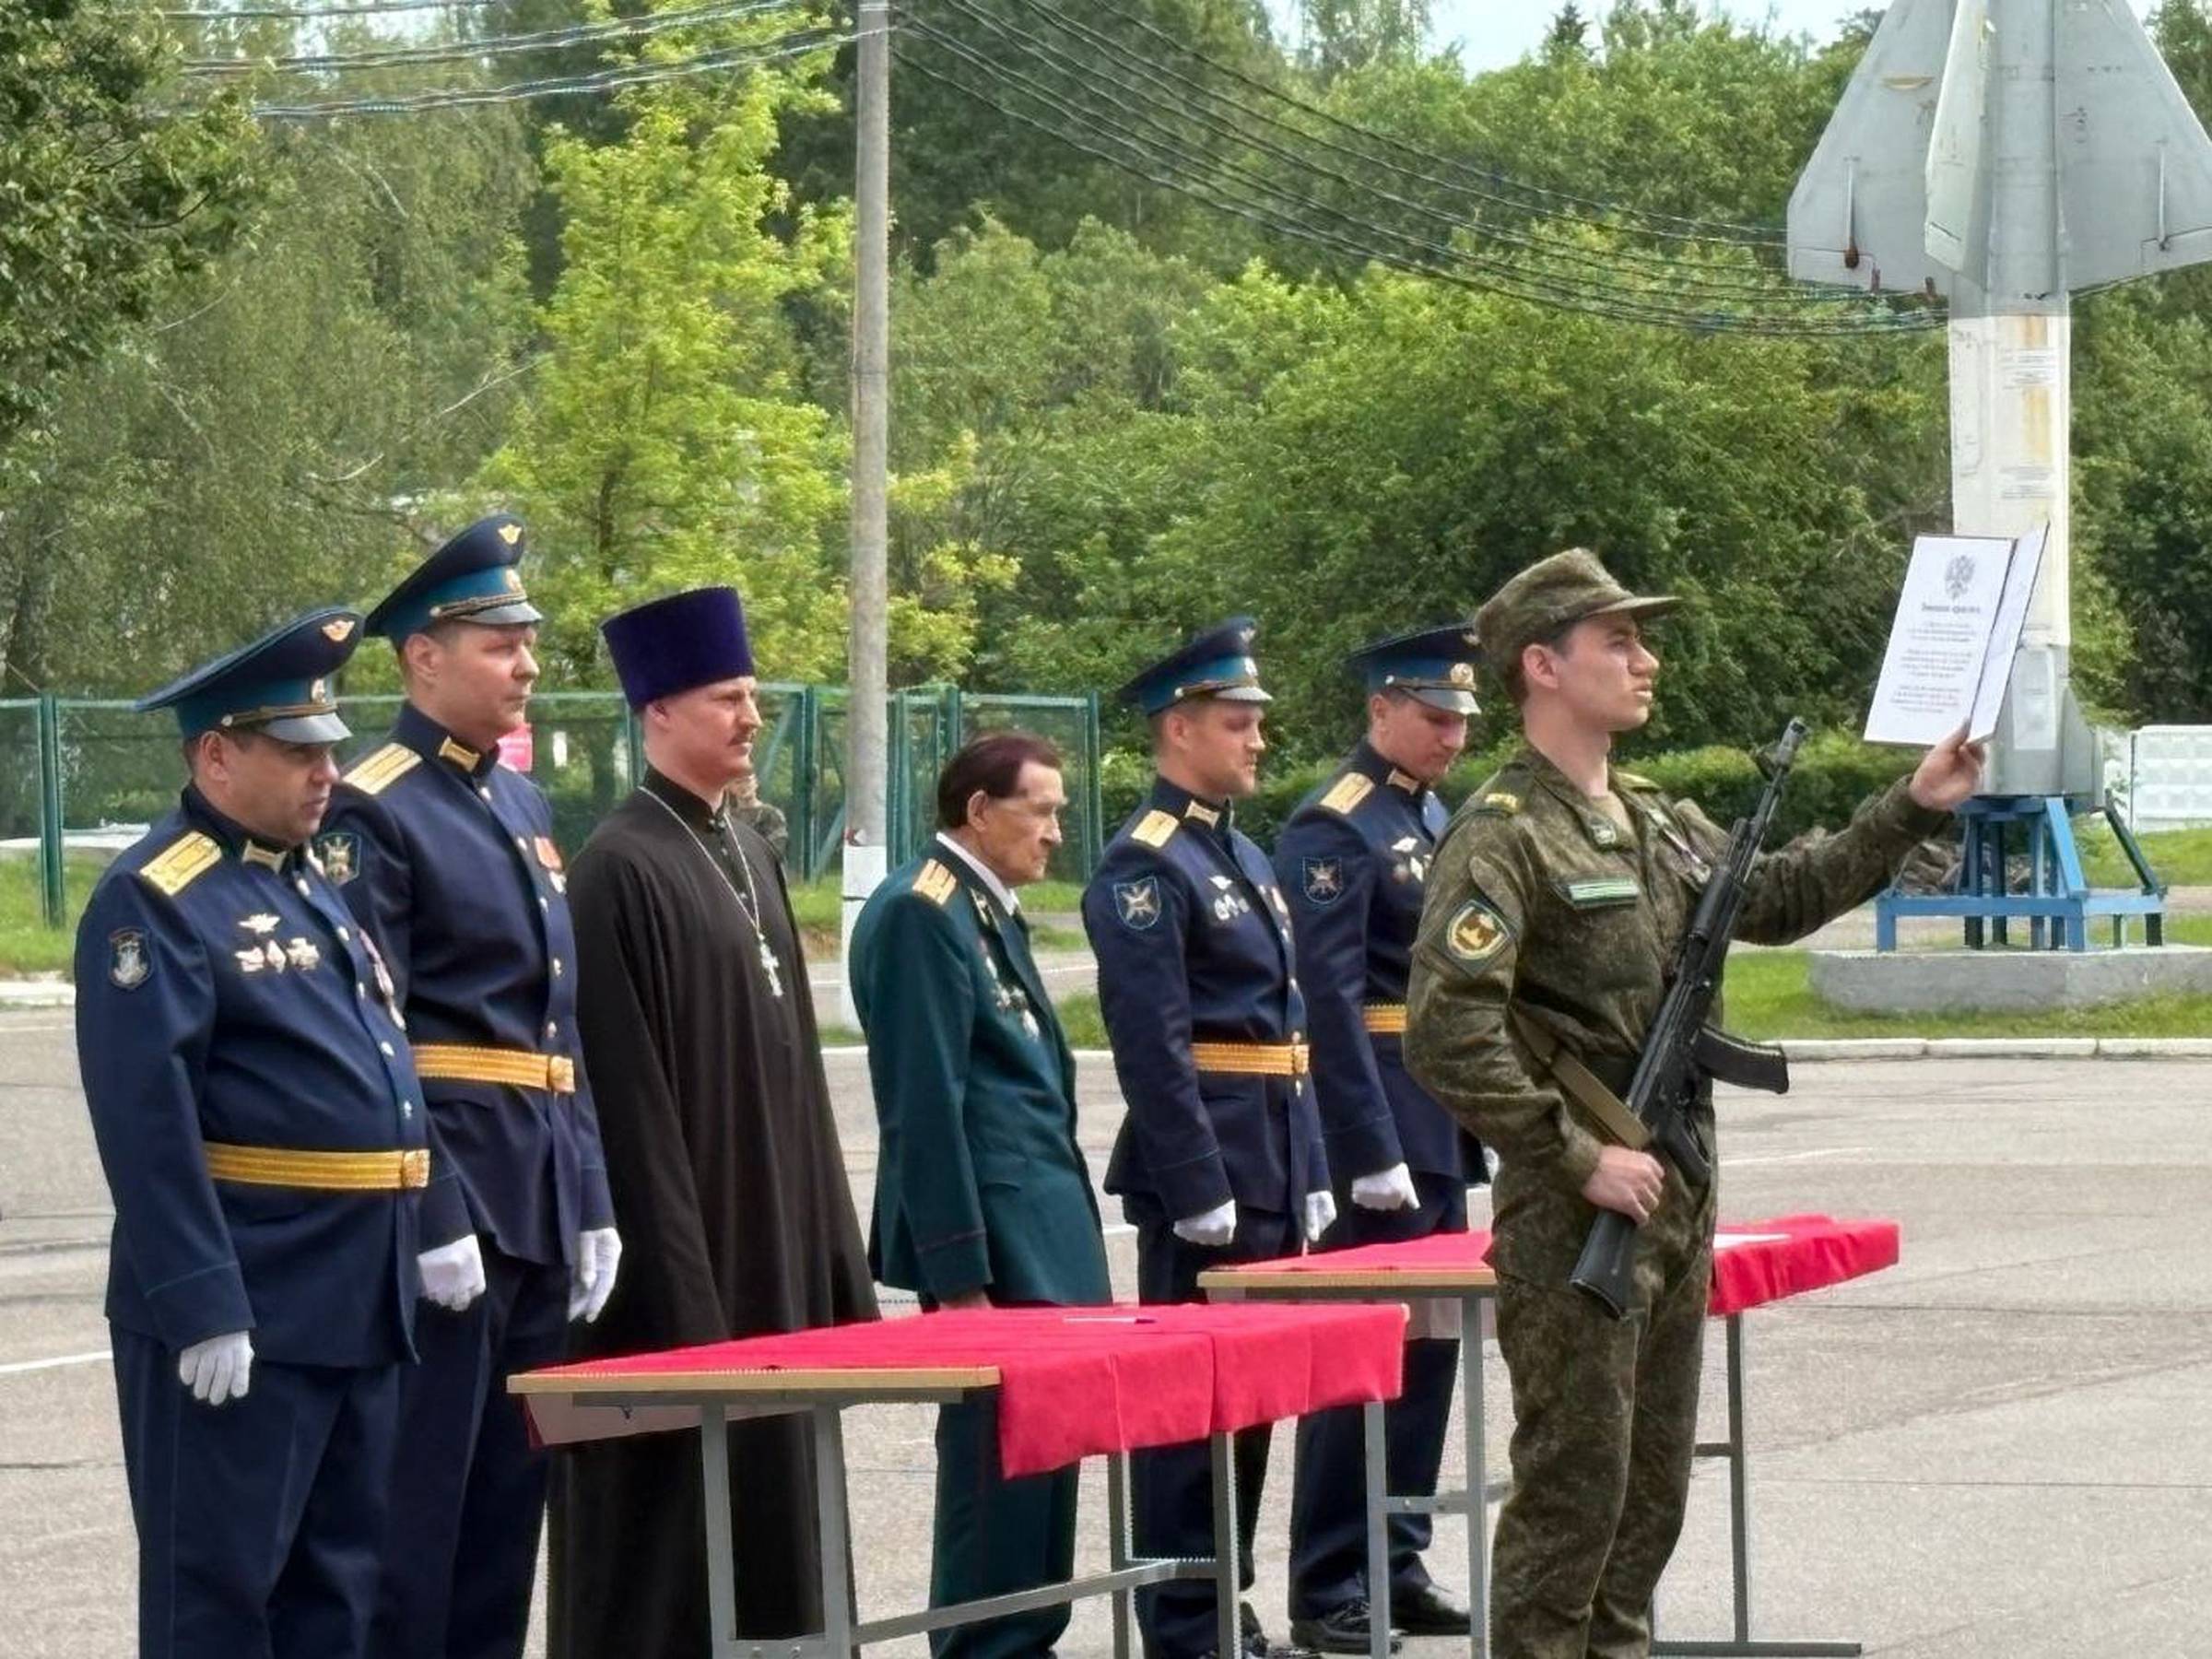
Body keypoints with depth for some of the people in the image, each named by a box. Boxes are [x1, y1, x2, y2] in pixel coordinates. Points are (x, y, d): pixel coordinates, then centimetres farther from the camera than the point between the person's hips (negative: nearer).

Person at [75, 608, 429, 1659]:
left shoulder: (309, 888, 17)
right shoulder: (157, 902, -12)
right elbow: (145, 1119, -19)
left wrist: (414, 1249, 19)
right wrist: (203, 1310, -22)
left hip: (357, 1302, 9)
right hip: (243, 1313, -9)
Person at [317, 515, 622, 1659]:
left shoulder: (524, 809, 17)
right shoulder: (373, 814, -9)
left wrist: (593, 1209, 14)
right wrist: (432, 1220, -19)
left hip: (545, 1200, 8)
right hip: (445, 1187, -8)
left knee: (510, 1496, 11)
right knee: (419, 1501, -5)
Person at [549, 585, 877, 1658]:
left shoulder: (748, 859, 13)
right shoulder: (621, 871, -13)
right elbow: (624, 1096, -16)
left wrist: (833, 1262, 14)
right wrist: (676, 1296, -19)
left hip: (775, 1243, 8)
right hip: (678, 1248, -8)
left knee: (765, 1490, 10)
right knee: (665, 1523, -3)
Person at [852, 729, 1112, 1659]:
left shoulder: (992, 911, 18)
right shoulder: (920, 913, -12)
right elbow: (926, 1102, -17)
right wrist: (959, 1272, -20)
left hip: (1046, 1232, 10)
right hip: (993, 1238, -10)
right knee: (1000, 1450, -7)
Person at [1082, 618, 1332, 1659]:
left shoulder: (1244, 858, 17)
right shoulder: (1144, 866, -12)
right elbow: (1151, 1044, -17)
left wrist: (1310, 1181, 17)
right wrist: (1201, 1192, -20)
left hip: (1271, 1174, 9)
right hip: (1204, 1170, -9)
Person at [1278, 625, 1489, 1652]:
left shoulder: (1435, 819, 15)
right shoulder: (1335, 829, -13)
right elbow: (1331, 1000, -18)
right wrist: (1373, 1152, -21)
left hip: (1444, 1122, 9)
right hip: (1382, 1115, -9)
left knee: (1428, 1347, 12)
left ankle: (1398, 1566, 19)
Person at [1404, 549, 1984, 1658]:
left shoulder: (1659, 825, 14)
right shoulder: (1501, 837, -14)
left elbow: (1778, 897, 29)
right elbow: (1446, 1037, -23)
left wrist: (1914, 810, 22)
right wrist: (1578, 1158, -22)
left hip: (1677, 1198, 9)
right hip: (1573, 1220, -9)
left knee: (1653, 1483, 14)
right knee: (1574, 1484, -6)